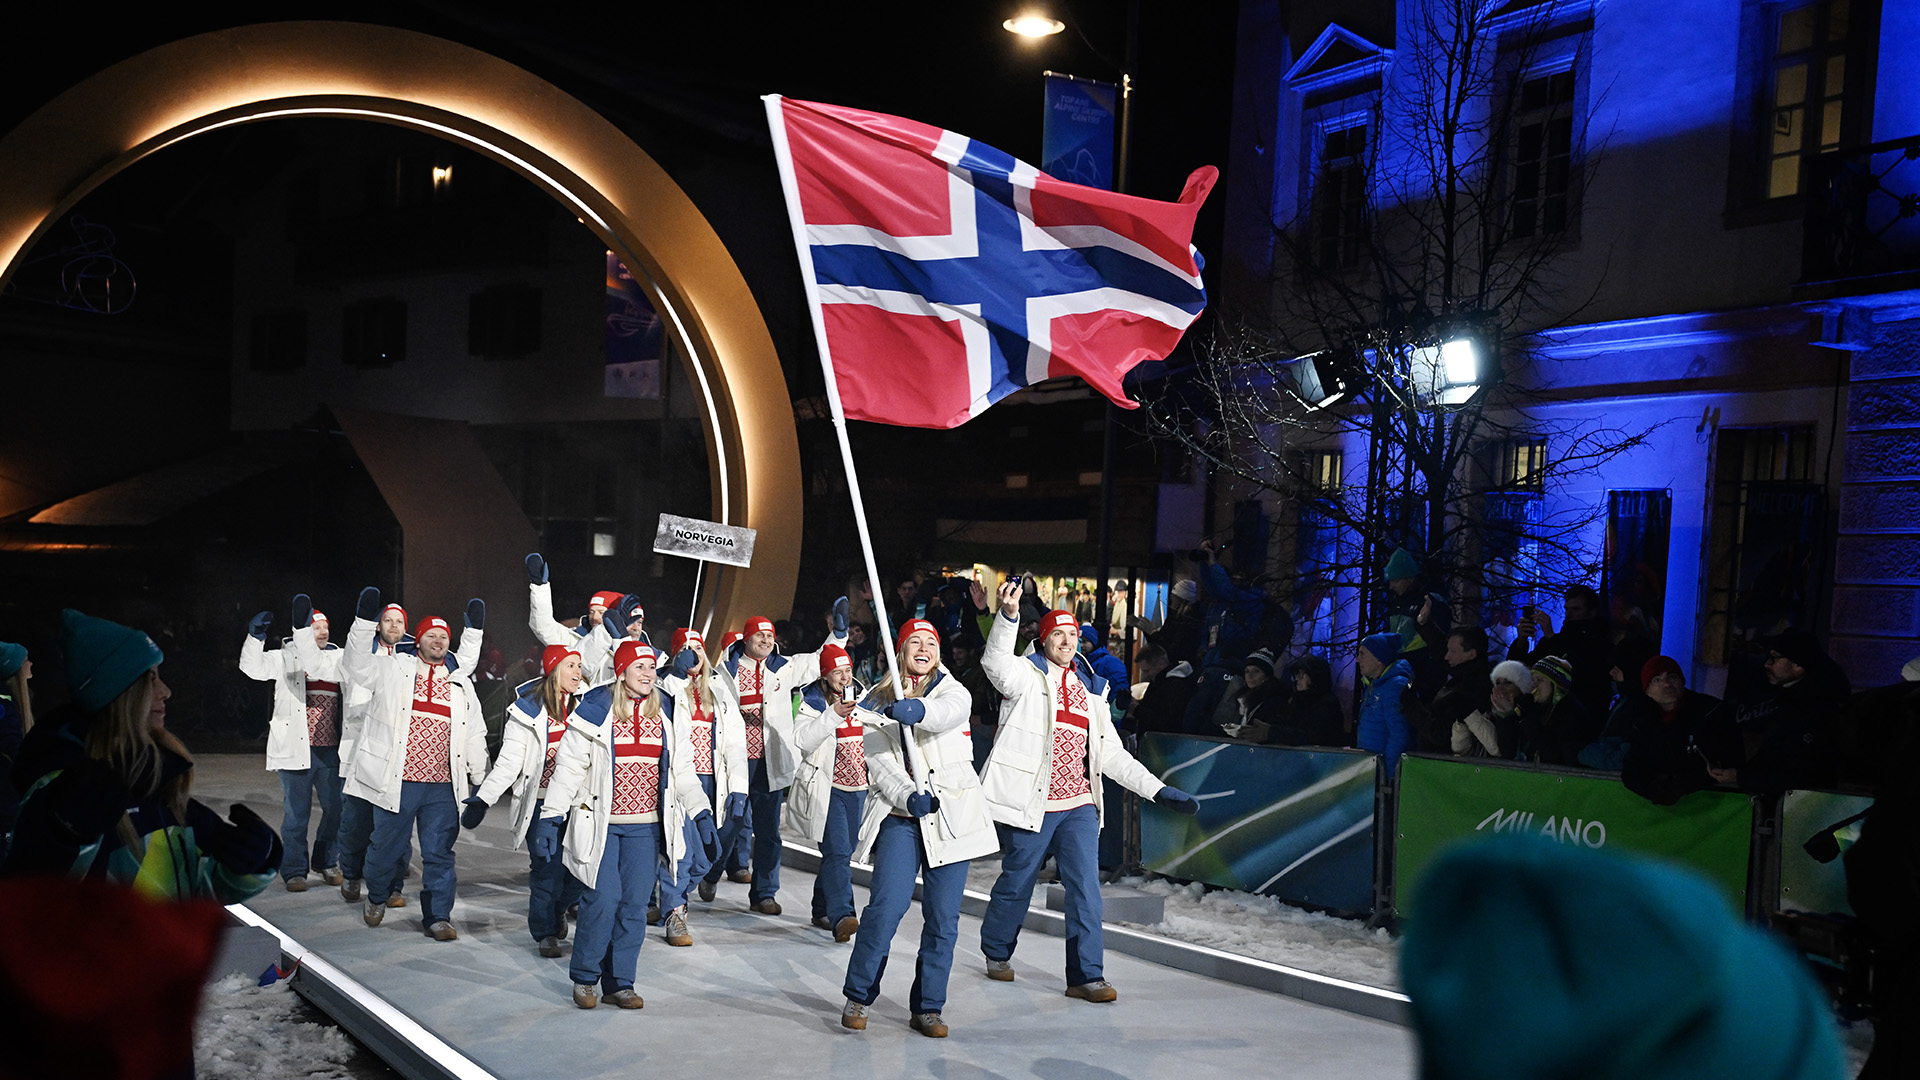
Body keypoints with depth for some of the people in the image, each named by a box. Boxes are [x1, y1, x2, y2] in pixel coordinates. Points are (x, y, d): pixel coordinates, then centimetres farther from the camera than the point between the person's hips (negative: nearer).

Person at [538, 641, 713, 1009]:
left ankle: (620, 983, 15)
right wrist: (551, 816, -8)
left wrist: (701, 813, 5)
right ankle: (585, 978, 12)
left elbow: (682, 769, 13)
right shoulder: (596, 710, -4)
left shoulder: (666, 713, 8)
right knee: (603, 899, -8)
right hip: (600, 823, -3)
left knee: (635, 904, 3)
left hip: (646, 827, 4)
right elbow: (569, 766, -3)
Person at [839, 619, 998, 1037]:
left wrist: (916, 710, -41)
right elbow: (878, 761, -1)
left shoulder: (951, 690, 7)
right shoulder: (877, 701, 10)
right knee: (886, 906, -13)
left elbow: (948, 712, -19)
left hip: (950, 813, 1)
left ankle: (928, 1008, 15)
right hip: (899, 815, 0)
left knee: (943, 917, 1)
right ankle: (857, 997, 5)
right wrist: (906, 796, -18)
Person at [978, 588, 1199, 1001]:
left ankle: (1086, 975, 4)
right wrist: (1008, 614, -43)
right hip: (1031, 804, -4)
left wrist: (1157, 790, 7)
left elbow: (1111, 754, 16)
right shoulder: (1027, 675, 0)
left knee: (1085, 887, -4)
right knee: (1016, 885, 9)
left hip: (1079, 805, 4)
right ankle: (996, 952, 33)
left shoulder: (1089, 690, 15)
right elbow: (997, 661, -25)